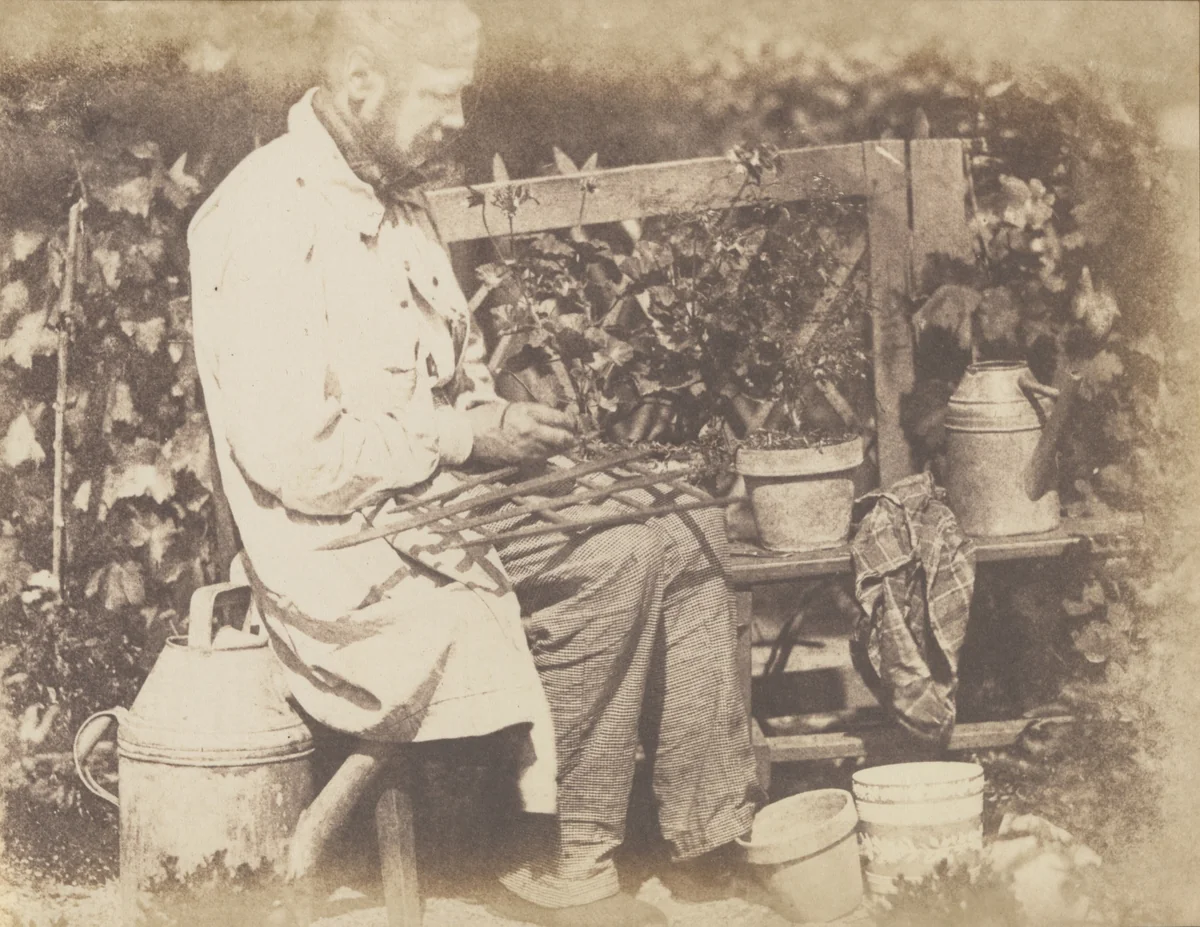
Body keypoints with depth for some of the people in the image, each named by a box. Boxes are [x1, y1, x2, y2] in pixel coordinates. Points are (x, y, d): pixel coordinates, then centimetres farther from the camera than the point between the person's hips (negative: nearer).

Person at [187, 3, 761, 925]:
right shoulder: (269, 219, -18)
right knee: (613, 563, -23)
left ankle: (718, 816, -1)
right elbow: (290, 454, -24)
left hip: (440, 495, 9)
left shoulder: (396, 201, 13)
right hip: (349, 550, -9)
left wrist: (501, 423, 2)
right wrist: (467, 436, -17)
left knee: (688, 528, -4)